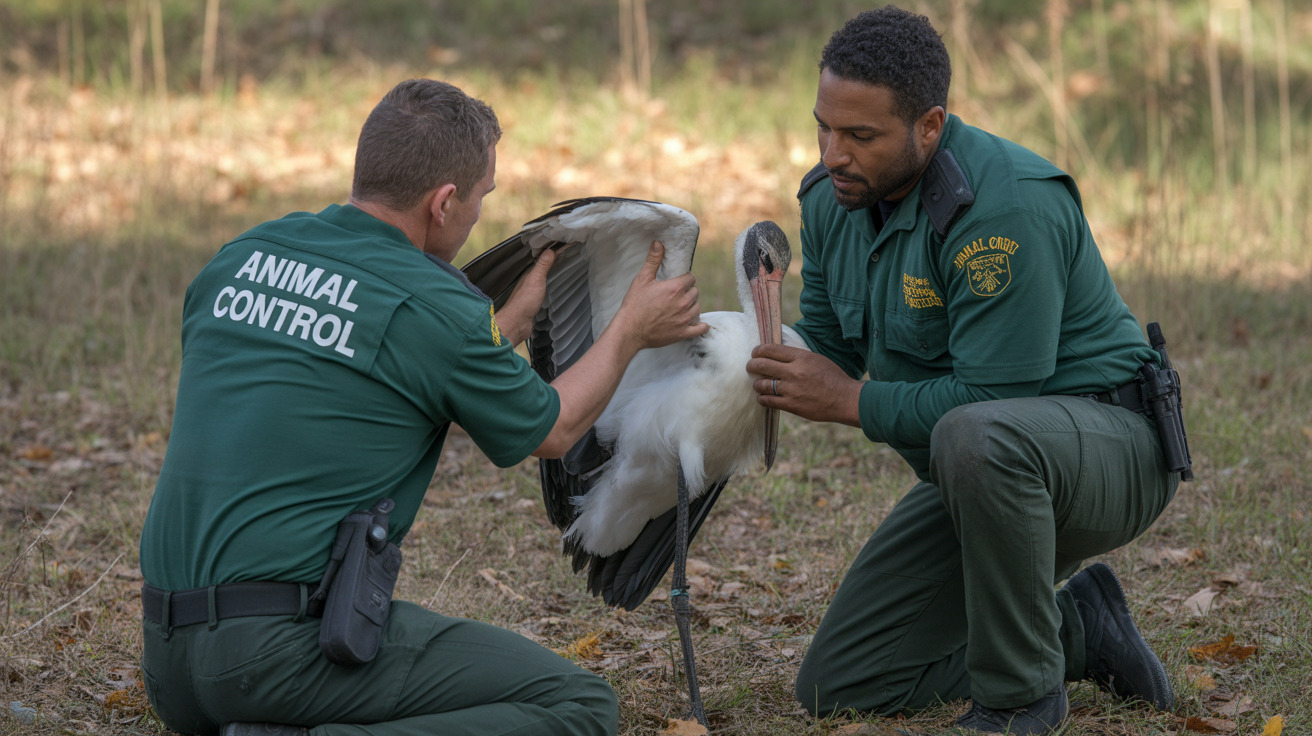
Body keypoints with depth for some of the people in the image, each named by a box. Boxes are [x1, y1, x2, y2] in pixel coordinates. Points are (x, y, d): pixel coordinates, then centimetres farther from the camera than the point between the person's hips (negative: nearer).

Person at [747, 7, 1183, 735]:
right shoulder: (832, 197, 0)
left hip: (1107, 440, -8)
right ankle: (1076, 629, 17)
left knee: (976, 436, -44)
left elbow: (991, 397, -29)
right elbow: (826, 347, 8)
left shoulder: (1005, 204, -27)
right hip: (979, 480, 8)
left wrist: (848, 401, -23)